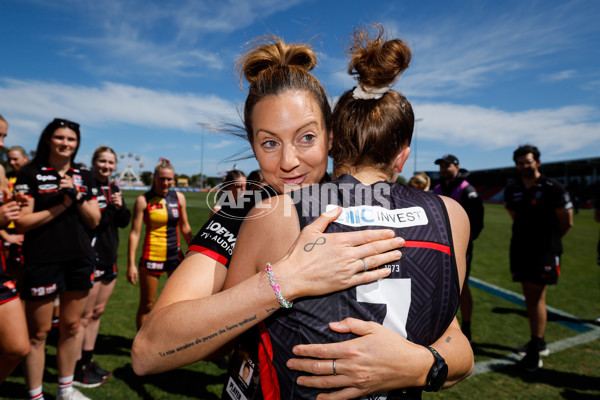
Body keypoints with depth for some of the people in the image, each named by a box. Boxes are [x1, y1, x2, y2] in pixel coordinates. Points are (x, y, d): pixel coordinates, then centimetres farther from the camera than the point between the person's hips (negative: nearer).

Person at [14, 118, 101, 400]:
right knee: (38, 332, 3)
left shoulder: (84, 176, 10)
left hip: (79, 260, 4)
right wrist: (61, 205, -12)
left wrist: (78, 197, -9)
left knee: (71, 327, 13)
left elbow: (94, 221, 6)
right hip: (43, 261, -4)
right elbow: (22, 223, -9)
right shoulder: (31, 174, -2)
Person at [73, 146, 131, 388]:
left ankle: (88, 361, 31)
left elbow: (124, 223, 8)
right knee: (85, 315, 2)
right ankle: (76, 370, 17)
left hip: (110, 258, 8)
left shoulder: (114, 189, 11)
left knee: (98, 312, 17)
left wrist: (119, 207, -8)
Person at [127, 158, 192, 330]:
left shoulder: (179, 197, 4)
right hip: (152, 256, -3)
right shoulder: (143, 200, -6)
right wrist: (131, 264, -9)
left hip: (176, 256, 4)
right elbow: (134, 233, -6)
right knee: (147, 304, 9)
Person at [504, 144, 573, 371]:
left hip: (544, 251, -5)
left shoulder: (553, 189, -9)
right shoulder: (512, 191, 7)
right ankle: (538, 343, 27)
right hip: (520, 250, 6)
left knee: (537, 298, -5)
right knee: (529, 298, 13)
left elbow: (567, 223, -1)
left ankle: (535, 353, 3)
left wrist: (548, 240, 10)